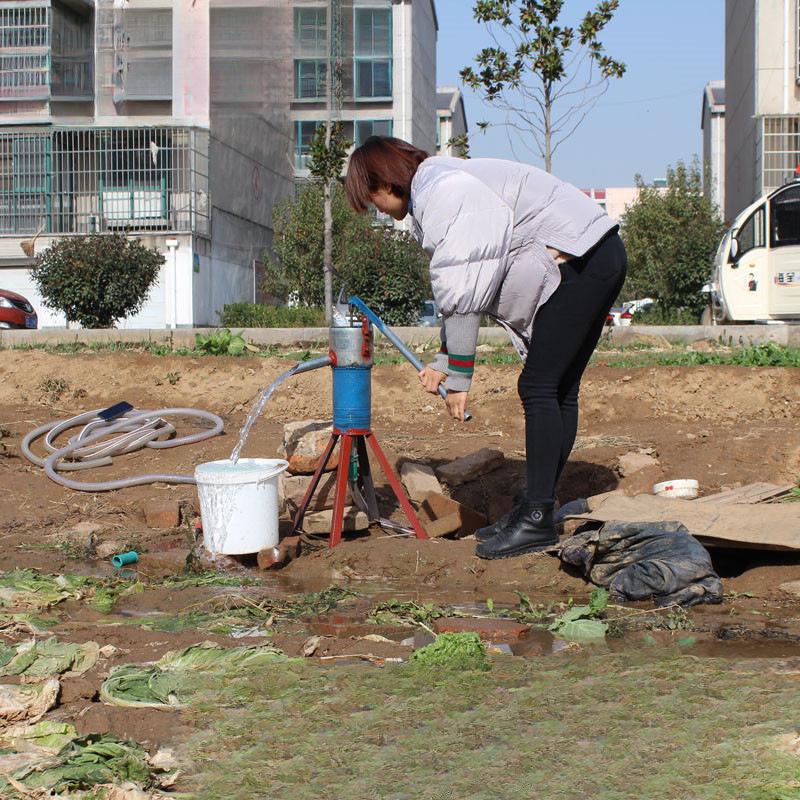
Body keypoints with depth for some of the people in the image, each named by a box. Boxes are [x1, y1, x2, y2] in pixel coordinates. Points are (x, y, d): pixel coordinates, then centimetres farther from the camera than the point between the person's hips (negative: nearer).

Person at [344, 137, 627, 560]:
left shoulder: (441, 194, -15)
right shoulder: (443, 182, 18)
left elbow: (461, 294, -19)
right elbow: (457, 292, 18)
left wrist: (458, 378, -13)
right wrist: (443, 362, 13)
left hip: (580, 261, -11)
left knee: (539, 387, -11)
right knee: (559, 391, 10)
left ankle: (536, 518, -9)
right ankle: (536, 507, 15)